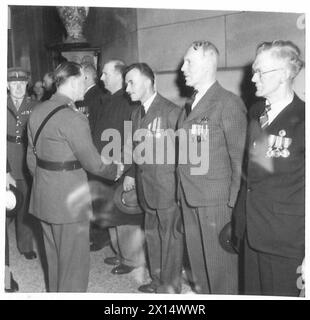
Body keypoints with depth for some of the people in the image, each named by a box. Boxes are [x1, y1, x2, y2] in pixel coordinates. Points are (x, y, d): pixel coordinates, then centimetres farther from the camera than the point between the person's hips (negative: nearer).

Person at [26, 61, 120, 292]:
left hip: (43, 196, 9)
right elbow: (92, 162, -16)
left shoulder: (38, 111, 7)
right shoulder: (72, 118, -19)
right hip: (68, 200, -9)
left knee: (54, 258, 22)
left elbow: (32, 157, 13)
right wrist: (115, 171, 2)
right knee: (74, 262, 5)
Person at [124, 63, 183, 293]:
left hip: (167, 186, -8)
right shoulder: (136, 113, 11)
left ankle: (170, 286, 19)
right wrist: (132, 174, 10)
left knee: (170, 236, 4)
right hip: (146, 186, 8)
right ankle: (157, 279, 35)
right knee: (152, 234, 18)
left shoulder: (171, 111, -13)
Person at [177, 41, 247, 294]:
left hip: (216, 201, -7)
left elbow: (239, 157, -11)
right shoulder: (189, 106, 13)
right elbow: (185, 153, 12)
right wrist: (182, 193, 6)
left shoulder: (229, 104, -11)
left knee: (220, 266, 4)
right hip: (190, 198, 7)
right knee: (197, 261, 17)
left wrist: (234, 203, -10)